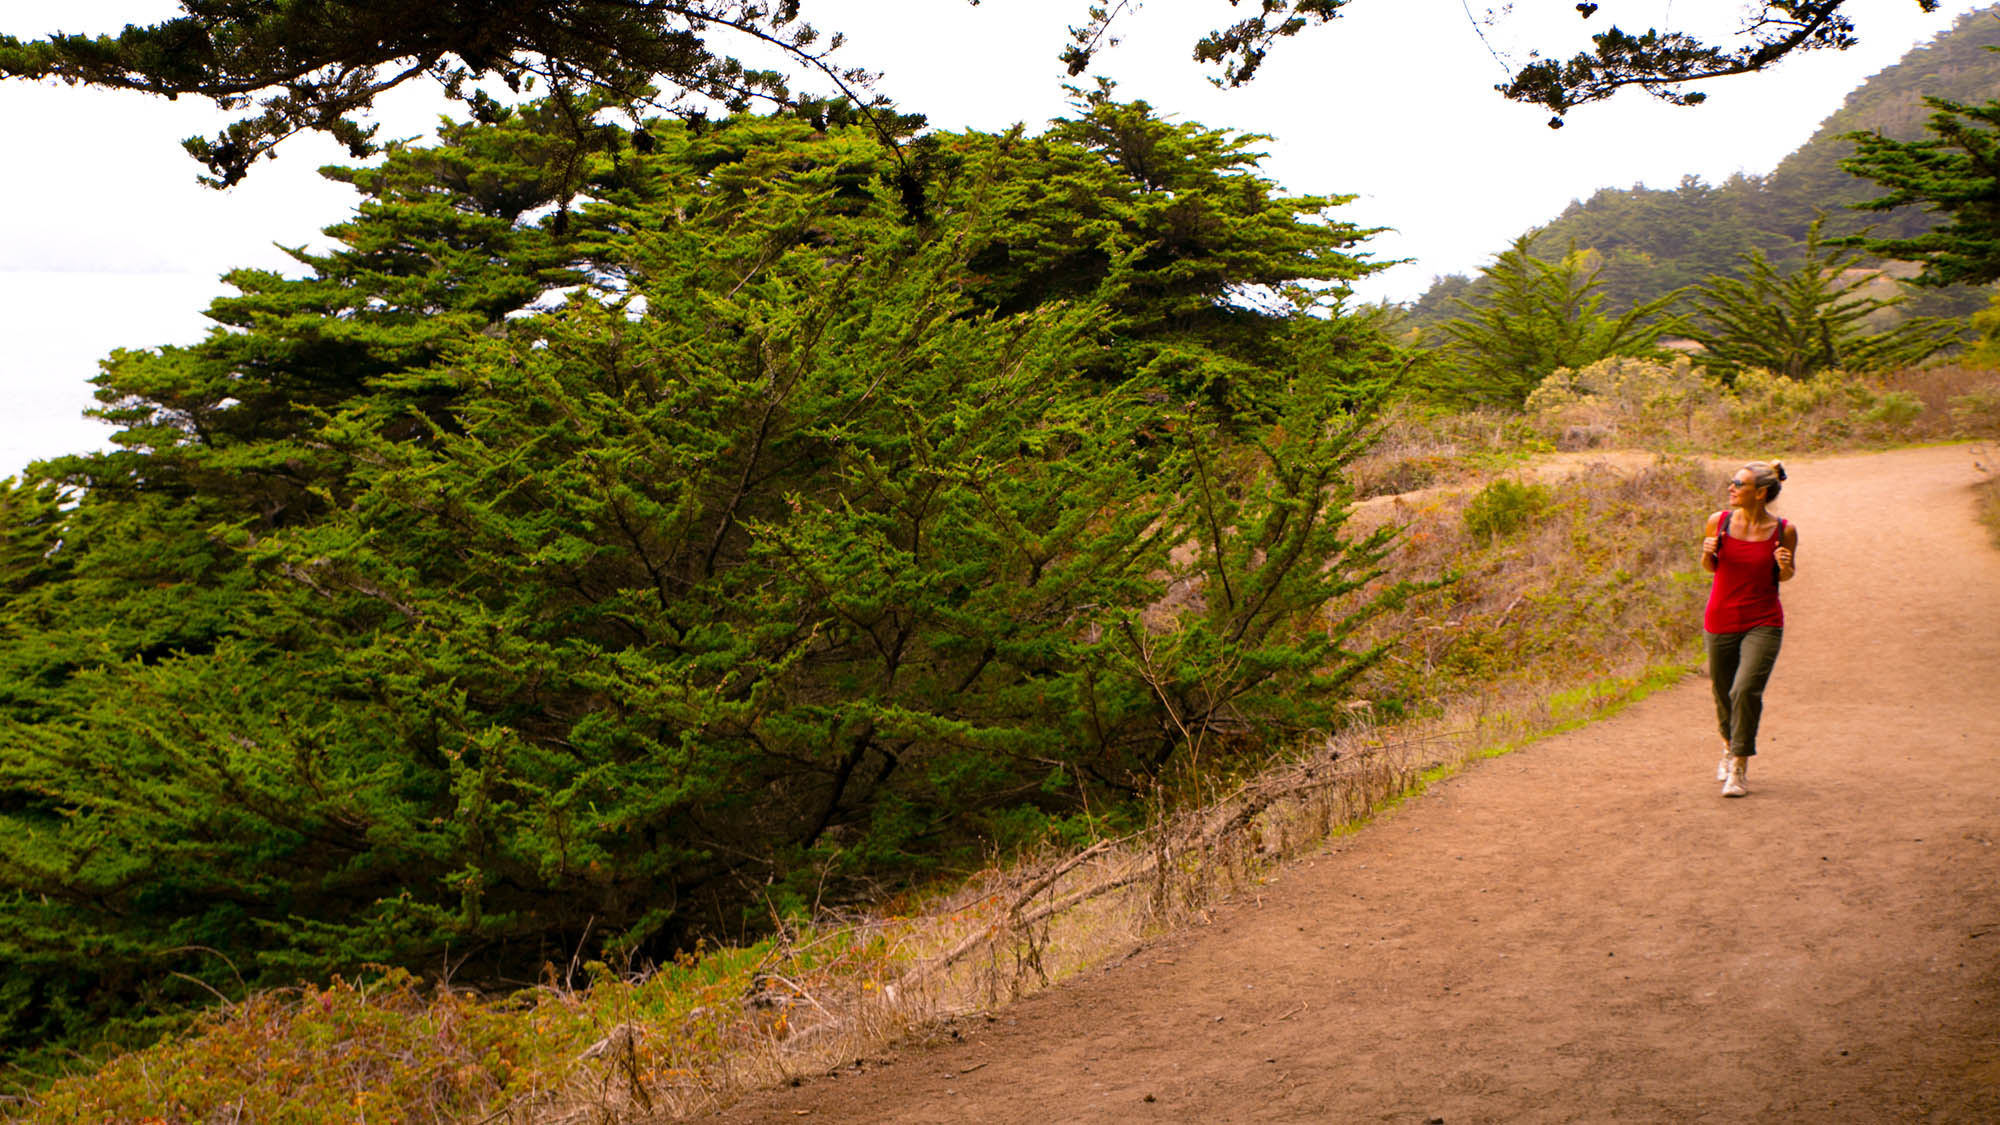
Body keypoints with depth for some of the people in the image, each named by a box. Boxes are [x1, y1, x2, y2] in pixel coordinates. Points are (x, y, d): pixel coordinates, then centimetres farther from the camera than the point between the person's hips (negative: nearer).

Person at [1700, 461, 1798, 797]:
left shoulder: (1784, 530, -8)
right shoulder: (1719, 521, -4)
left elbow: (1785, 575, 8)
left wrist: (1785, 566, -15)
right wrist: (1708, 553, -11)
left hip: (1763, 624, -3)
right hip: (1720, 622, 3)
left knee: (1746, 690, -19)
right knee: (1724, 694, 13)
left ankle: (1740, 767, -6)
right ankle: (1730, 746, 45)